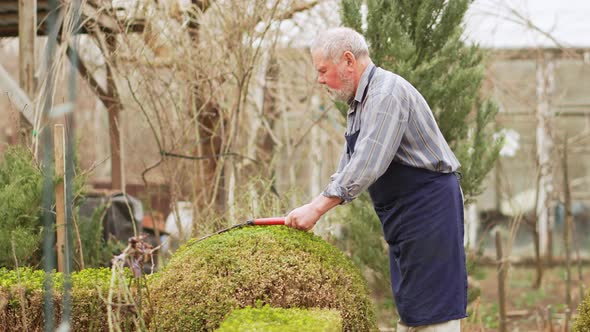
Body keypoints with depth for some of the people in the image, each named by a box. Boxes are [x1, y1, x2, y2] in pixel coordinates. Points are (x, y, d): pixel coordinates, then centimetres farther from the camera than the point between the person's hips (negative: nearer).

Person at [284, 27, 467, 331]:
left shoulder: (386, 93, -18)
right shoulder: (359, 103, 14)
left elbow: (367, 167, -26)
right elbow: (349, 169, 20)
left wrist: (317, 208, -23)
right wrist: (313, 209, 8)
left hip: (429, 205, -10)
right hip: (403, 214, 11)